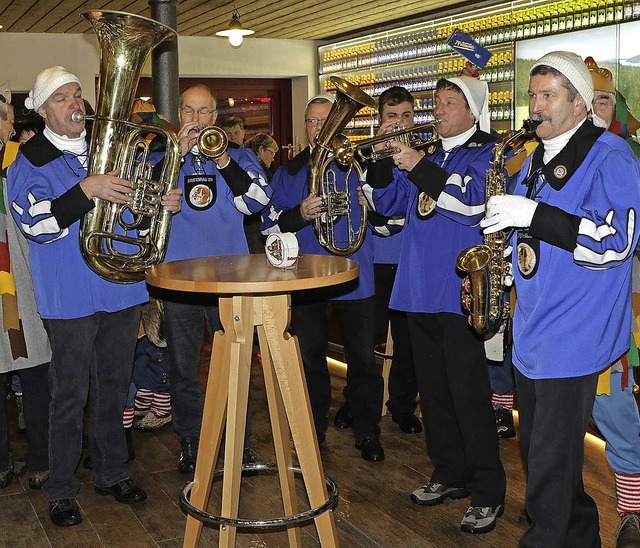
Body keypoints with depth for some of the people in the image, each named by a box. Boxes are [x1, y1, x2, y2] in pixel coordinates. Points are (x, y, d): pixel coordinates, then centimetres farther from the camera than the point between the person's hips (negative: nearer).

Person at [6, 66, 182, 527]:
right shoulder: (31, 161, -3)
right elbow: (35, 222, -17)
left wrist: (164, 203, -1)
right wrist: (87, 190, -27)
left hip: (122, 289, 5)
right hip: (70, 295, -5)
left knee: (114, 387, 14)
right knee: (71, 395, 2)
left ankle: (111, 472, 29)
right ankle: (62, 489, 16)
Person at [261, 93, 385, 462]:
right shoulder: (290, 172, 9)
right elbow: (269, 224, 1)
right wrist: (299, 215, -16)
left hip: (355, 279, -1)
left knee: (363, 359, 5)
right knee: (309, 359, 10)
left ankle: (367, 431, 20)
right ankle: (313, 428, 26)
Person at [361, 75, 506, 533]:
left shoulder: (489, 153, -3)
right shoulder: (426, 153, 16)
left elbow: (475, 204, -20)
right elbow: (388, 203, 17)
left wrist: (420, 168, -20)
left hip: (461, 292, -7)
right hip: (420, 289, 7)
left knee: (468, 392, -5)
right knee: (433, 387, 14)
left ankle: (488, 491, 7)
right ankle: (449, 473, 29)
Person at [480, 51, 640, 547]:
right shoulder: (534, 162, 15)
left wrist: (534, 215, -27)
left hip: (573, 339, -9)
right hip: (531, 335, 9)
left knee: (551, 464, -2)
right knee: (537, 448, 19)